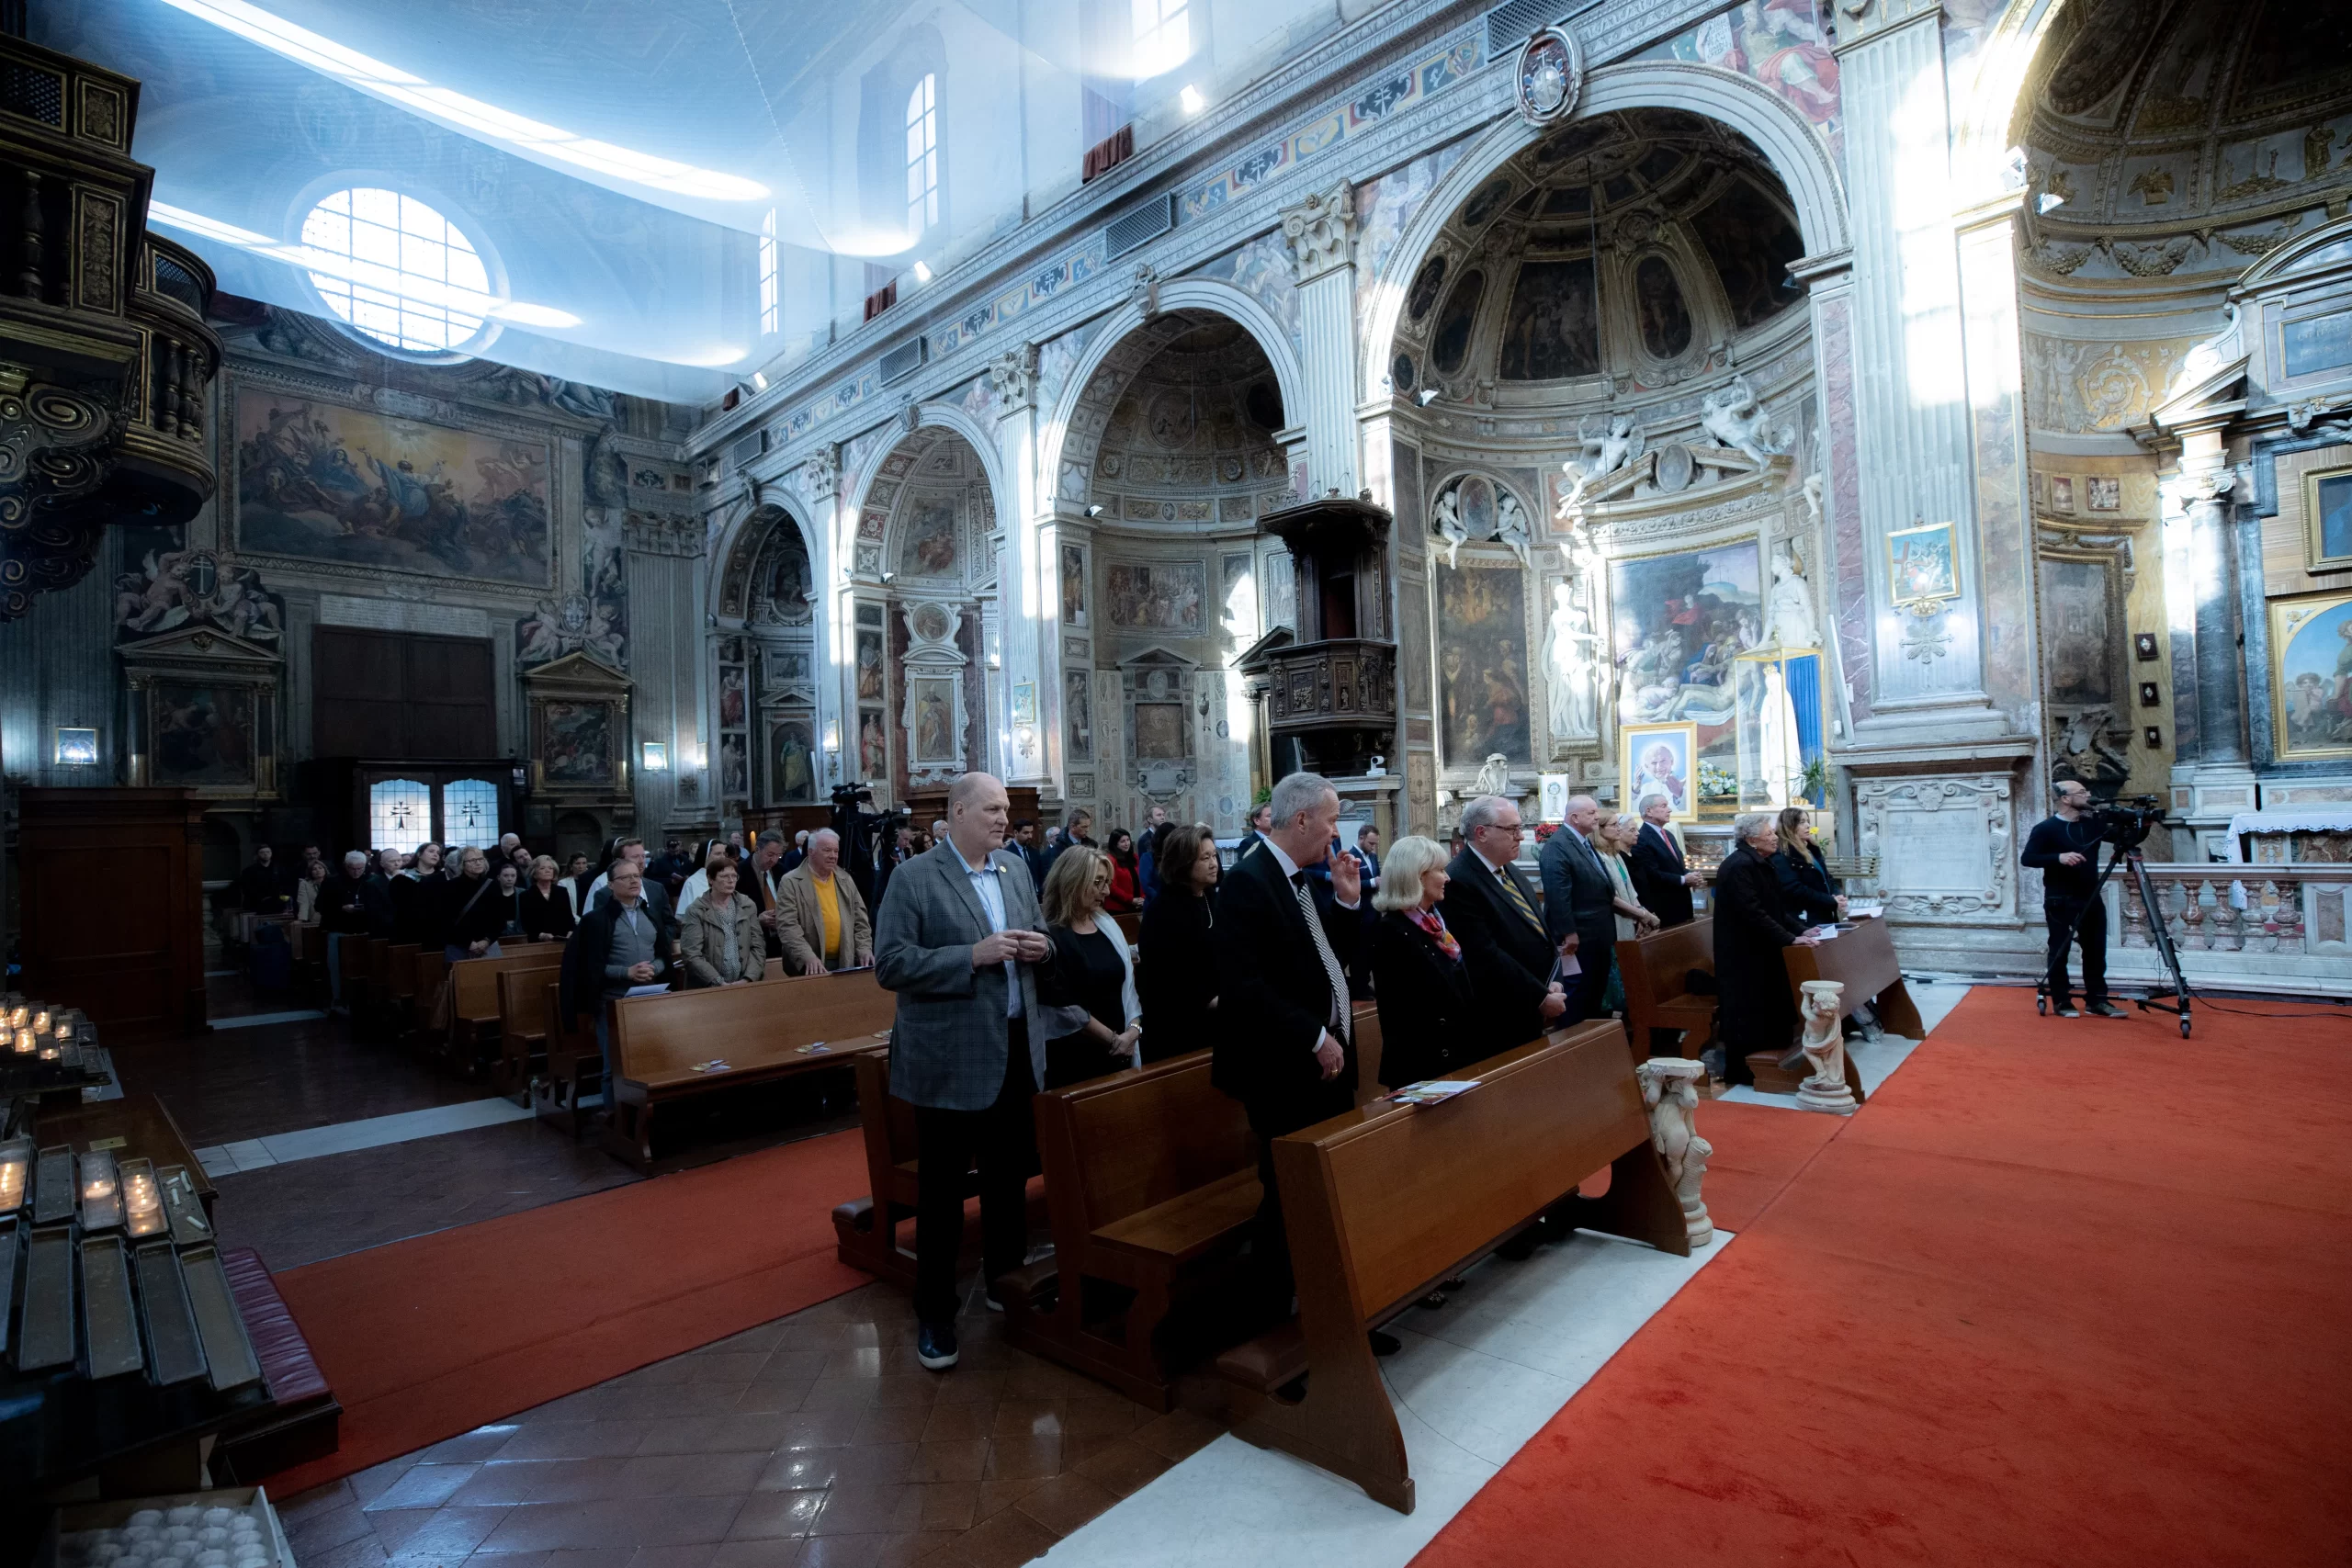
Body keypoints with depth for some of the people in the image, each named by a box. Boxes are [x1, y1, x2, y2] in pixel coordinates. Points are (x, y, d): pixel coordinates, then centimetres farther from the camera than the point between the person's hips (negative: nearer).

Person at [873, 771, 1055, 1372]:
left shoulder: (1017, 869, 8)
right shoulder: (914, 878, -11)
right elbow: (889, 964, -17)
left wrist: (1041, 946, -7)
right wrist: (974, 955, -24)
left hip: (1015, 1050, 6)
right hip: (949, 1058, -5)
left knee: (1011, 1175, 17)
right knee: (942, 1188, 8)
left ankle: (1003, 1277, 39)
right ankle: (935, 1314, 25)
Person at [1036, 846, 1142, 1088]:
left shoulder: (1107, 926, 8)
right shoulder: (1051, 937, -13)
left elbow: (1127, 981, 10)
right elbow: (1064, 1007, -16)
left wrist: (1134, 1028, -5)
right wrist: (1112, 1038, -11)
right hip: (1073, 1056, -6)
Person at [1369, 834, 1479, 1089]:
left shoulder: (1437, 917, 6)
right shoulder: (1390, 932, -19)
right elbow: (1401, 1012, -20)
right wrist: (1440, 1070, -18)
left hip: (1459, 1056, 8)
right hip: (1424, 1067, -8)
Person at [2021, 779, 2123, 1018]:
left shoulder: (2093, 825, 8)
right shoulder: (2046, 828, -9)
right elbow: (2027, 858, -14)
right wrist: (2058, 857, -28)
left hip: (2091, 899, 6)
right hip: (2060, 902, -6)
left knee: (2096, 951, 10)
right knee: (2059, 952, 0)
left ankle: (2097, 999, 20)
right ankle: (2061, 1002, 7)